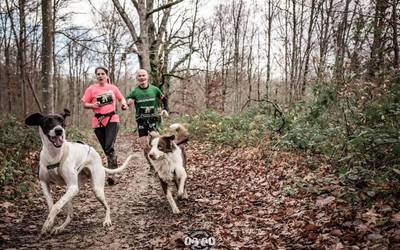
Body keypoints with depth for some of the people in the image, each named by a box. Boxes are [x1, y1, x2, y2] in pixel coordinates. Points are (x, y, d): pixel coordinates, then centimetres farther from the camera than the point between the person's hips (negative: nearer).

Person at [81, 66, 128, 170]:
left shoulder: (113, 88, 6)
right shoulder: (91, 89, 3)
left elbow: (121, 98, 19)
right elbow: (85, 104, 6)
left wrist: (124, 104, -2)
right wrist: (93, 105, -15)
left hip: (112, 120, -1)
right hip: (98, 122, 2)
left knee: (109, 147, -17)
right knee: (106, 148, 11)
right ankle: (113, 168, 29)